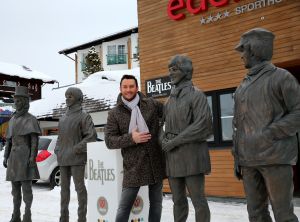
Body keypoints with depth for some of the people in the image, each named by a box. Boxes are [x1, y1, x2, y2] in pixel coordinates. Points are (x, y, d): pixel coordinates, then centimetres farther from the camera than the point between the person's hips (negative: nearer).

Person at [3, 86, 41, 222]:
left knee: (26, 185, -7)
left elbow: (35, 140, -11)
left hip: (26, 157, -7)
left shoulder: (32, 120, -4)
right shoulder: (12, 120, 17)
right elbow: (9, 140, 18)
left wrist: (33, 157, -20)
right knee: (15, 186, 7)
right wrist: (5, 157, 11)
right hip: (14, 157, 7)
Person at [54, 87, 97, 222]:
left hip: (77, 158, -7)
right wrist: (57, 150, 9)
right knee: (64, 187, 12)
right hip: (63, 159, 7)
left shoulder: (83, 116, -4)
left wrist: (77, 148, -15)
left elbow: (92, 136, -11)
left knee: (79, 186, -4)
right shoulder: (63, 118, 16)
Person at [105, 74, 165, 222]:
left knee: (156, 203, 15)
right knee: (124, 207, 1)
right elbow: (109, 141, -5)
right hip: (133, 166, -2)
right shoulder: (114, 113, 0)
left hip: (156, 163, 3)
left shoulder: (152, 104, 4)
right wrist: (131, 138, -17)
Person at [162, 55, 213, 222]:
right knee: (178, 199, 11)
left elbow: (203, 124, -16)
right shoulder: (172, 98, 16)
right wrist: (166, 141, 3)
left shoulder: (196, 94, -5)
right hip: (173, 155, 7)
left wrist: (175, 141, -15)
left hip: (191, 153, -7)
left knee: (197, 198, -2)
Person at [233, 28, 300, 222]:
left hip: (276, 158, -6)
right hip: (249, 160, 6)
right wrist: (237, 159, 12)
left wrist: (269, 134, -16)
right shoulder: (242, 87, 17)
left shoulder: (281, 77, 0)